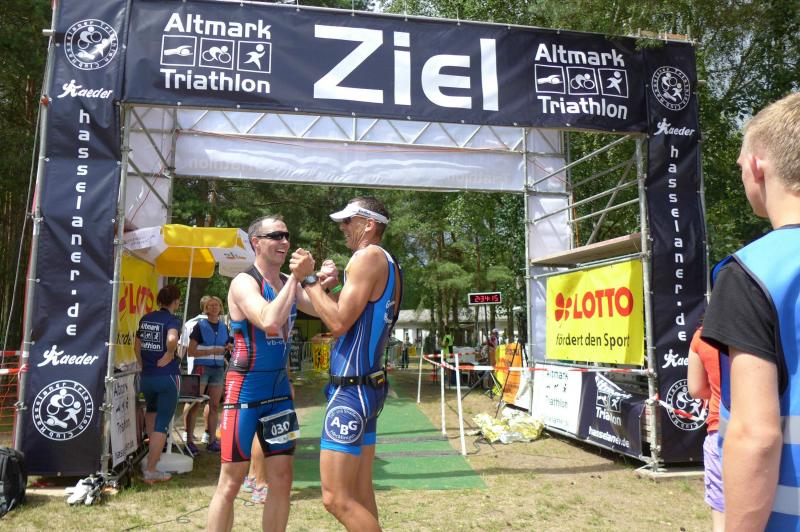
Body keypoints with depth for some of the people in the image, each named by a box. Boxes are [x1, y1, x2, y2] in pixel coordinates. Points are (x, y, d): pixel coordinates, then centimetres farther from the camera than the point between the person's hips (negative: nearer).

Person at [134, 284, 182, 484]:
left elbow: (137, 346, 16)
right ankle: (150, 470, 5)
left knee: (152, 410, 32)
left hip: (146, 377, 6)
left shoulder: (145, 319, 7)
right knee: (162, 423, 2)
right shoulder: (172, 320, -12)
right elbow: (172, 340, -33)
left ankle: (152, 452, 36)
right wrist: (169, 355, -16)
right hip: (167, 377, -6)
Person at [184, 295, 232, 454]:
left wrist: (230, 348, 0)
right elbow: (190, 352, -6)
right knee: (195, 404, -6)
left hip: (218, 369, 4)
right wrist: (212, 351, -16)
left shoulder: (224, 328, 12)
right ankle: (189, 440, 0)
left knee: (214, 406, 6)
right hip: (201, 368, -4)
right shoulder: (200, 326, -1)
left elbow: (229, 347, 23)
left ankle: (211, 440, 12)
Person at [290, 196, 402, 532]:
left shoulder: (369, 256, -13)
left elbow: (339, 323, -20)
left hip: (352, 388, -10)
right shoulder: (387, 264, 17)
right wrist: (327, 284, 10)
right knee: (360, 494, 14)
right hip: (366, 386, 10)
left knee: (336, 498, -5)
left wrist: (309, 279, -12)